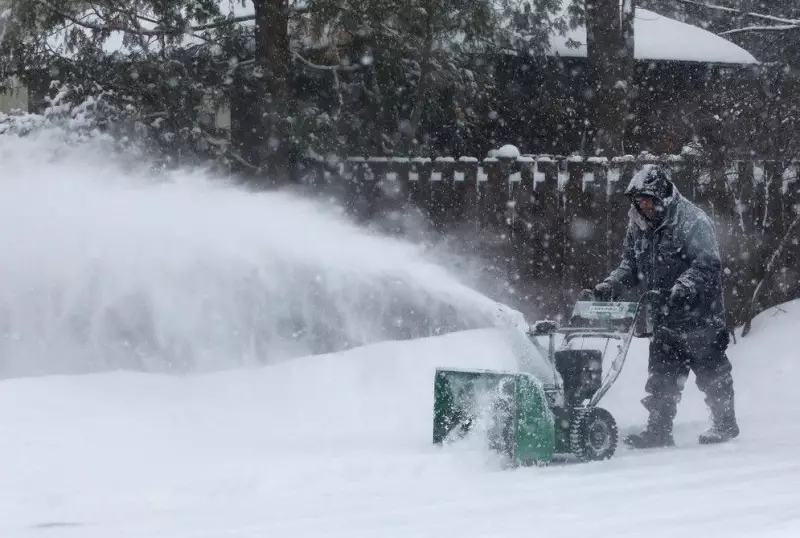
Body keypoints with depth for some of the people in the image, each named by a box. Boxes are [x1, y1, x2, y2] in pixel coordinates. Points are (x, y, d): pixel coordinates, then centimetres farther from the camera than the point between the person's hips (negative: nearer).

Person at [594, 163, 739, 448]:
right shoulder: (638, 228, 7)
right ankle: (658, 430, 7)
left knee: (711, 372, 7)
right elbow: (631, 266, 14)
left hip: (699, 317, -6)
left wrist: (684, 287, -36)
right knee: (661, 377, 4)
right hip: (663, 319, 6)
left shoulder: (693, 221, -15)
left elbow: (707, 264, -22)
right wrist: (611, 285, -4)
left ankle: (725, 424, 20)